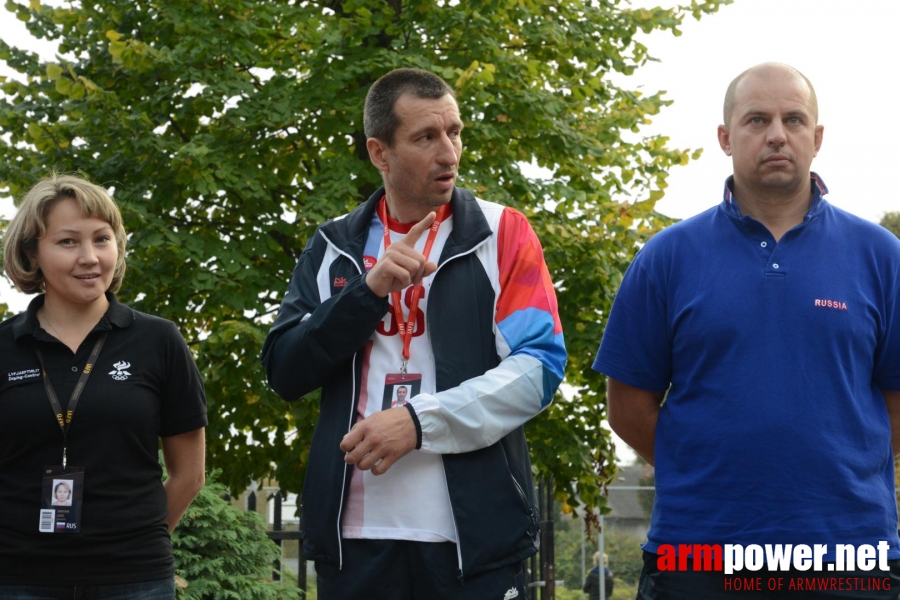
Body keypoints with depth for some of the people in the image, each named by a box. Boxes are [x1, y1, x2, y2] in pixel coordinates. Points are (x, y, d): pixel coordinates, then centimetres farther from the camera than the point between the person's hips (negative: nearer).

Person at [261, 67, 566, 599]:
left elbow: (538, 367, -5)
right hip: (354, 535, 2)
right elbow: (284, 372, 3)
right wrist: (370, 289, -9)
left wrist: (421, 420, -16)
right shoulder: (334, 248, 11)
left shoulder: (502, 235, 3)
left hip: (476, 534, -2)